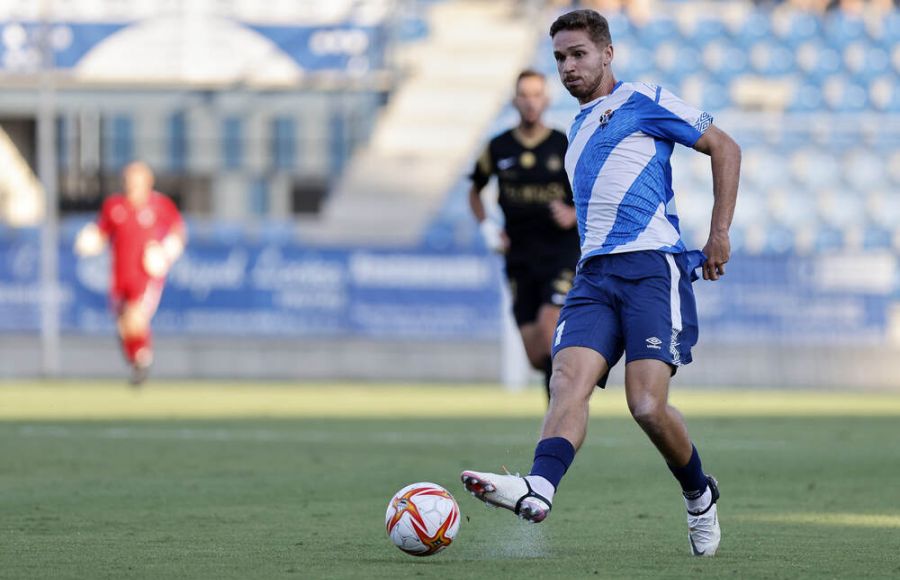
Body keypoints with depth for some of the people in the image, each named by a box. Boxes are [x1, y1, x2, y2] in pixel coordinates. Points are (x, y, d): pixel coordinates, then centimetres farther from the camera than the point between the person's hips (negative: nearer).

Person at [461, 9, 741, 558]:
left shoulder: (643, 100, 4)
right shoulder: (578, 128, 26)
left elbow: (725, 148, 4)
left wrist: (719, 234, 0)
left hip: (652, 266, -6)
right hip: (594, 275, 6)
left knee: (648, 405, -17)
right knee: (569, 381, -20)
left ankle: (701, 497, 9)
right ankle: (539, 488, -42)